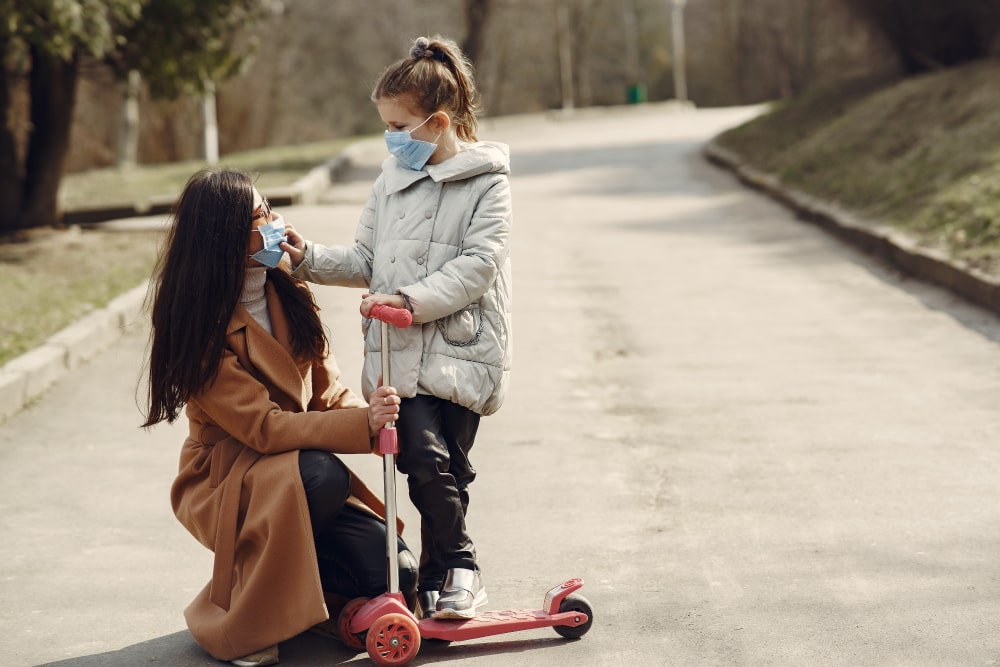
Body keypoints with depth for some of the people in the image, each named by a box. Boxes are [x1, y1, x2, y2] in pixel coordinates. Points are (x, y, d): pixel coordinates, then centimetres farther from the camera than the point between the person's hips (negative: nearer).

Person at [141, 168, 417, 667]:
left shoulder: (287, 291, 2)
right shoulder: (201, 327, -19)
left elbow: (326, 387, 4)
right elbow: (264, 427, -24)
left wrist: (378, 422, -17)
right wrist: (362, 425, -33)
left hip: (297, 475, 6)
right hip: (226, 483, -6)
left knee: (394, 572, -13)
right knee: (322, 476, -37)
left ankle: (285, 577, 14)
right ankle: (240, 618, -17)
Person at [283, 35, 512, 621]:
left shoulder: (487, 183, -2)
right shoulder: (392, 180, 15)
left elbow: (477, 266, -12)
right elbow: (367, 262, 20)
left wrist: (412, 299, -21)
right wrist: (311, 259, 5)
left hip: (461, 348, -4)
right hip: (399, 352, 4)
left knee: (446, 466, -6)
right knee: (424, 457, -11)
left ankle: (444, 572, 11)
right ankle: (458, 568, 5)